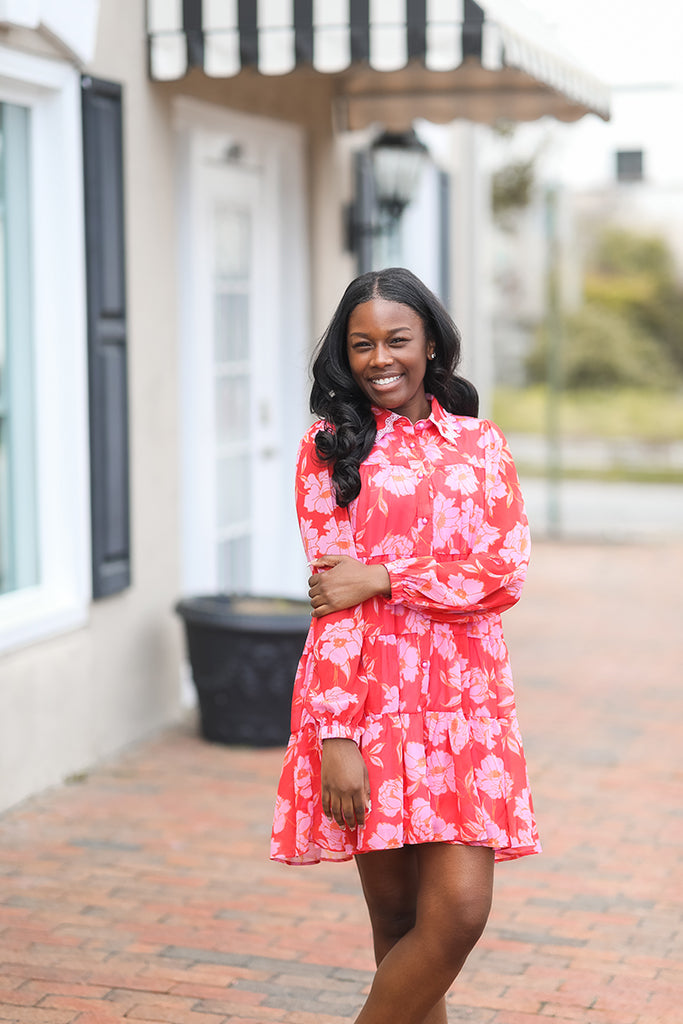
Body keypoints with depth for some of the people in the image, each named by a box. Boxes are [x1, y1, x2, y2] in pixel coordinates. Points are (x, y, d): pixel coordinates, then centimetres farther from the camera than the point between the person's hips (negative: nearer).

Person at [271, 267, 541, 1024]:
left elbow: (506, 575, -2)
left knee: (460, 910, -8)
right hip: (369, 701, -2)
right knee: (396, 916, 3)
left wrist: (381, 578, -11)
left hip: (465, 704, 2)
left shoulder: (479, 443, 11)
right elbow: (332, 600, -4)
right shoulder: (330, 449, 4)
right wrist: (336, 736, -12)